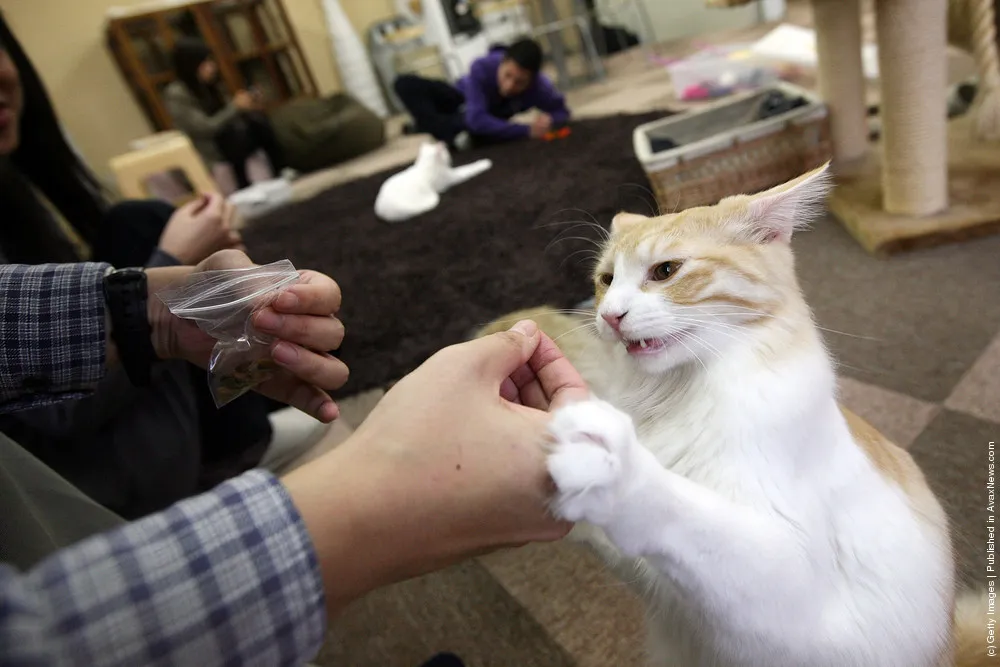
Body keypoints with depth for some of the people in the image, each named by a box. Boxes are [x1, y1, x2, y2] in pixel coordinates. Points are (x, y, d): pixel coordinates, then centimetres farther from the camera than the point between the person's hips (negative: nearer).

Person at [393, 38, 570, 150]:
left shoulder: (539, 87, -34)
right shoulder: (482, 67, -37)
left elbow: (562, 112, -17)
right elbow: (476, 119, -45)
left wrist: (549, 120, -42)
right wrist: (526, 130, -49)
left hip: (491, 117, 1)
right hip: (463, 100, -1)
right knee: (405, 84, -22)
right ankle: (453, 135, -27)